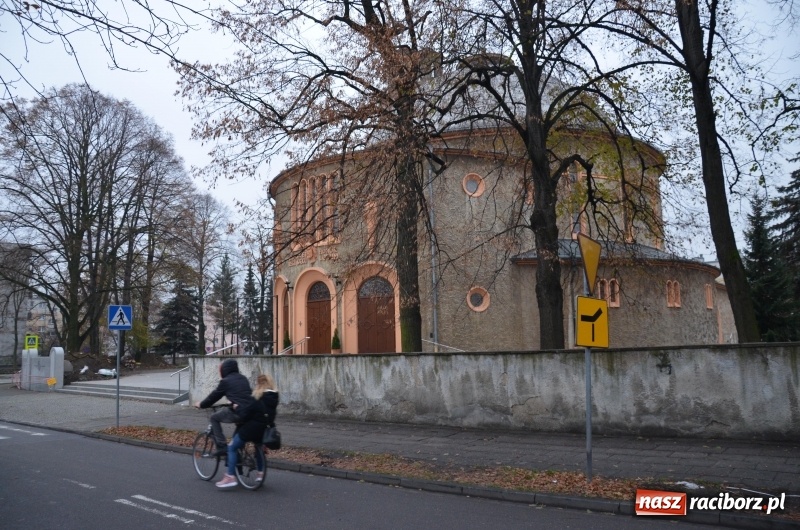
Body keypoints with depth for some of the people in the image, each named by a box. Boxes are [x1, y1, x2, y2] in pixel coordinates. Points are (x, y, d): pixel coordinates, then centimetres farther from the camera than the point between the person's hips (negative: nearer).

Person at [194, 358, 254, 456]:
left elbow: (214, 396, 12)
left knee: (214, 418, 14)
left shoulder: (225, 381, 3)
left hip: (238, 412, -7)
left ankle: (221, 447, 8)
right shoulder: (243, 379, 21)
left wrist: (201, 404, 27)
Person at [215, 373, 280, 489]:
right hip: (265, 429, 8)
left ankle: (230, 477, 0)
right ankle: (260, 473, 39)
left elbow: (245, 413, -21)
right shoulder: (274, 397, 4)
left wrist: (237, 408, 0)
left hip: (252, 429, -8)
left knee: (232, 447, 5)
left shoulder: (259, 399, -18)